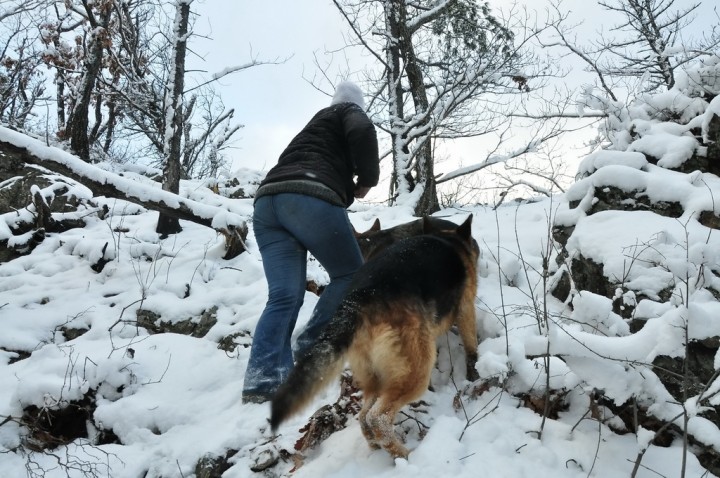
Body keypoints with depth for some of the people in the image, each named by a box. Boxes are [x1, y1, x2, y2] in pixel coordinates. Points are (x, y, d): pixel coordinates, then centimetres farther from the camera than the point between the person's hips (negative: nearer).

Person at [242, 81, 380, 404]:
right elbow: (363, 133, -5)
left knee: (284, 296, -5)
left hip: (267, 200, 7)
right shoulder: (350, 113, 19)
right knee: (350, 274, 9)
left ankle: (262, 380, -20)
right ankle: (312, 348, -4)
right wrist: (367, 179, 8)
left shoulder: (315, 123, 41)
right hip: (310, 197, -6)